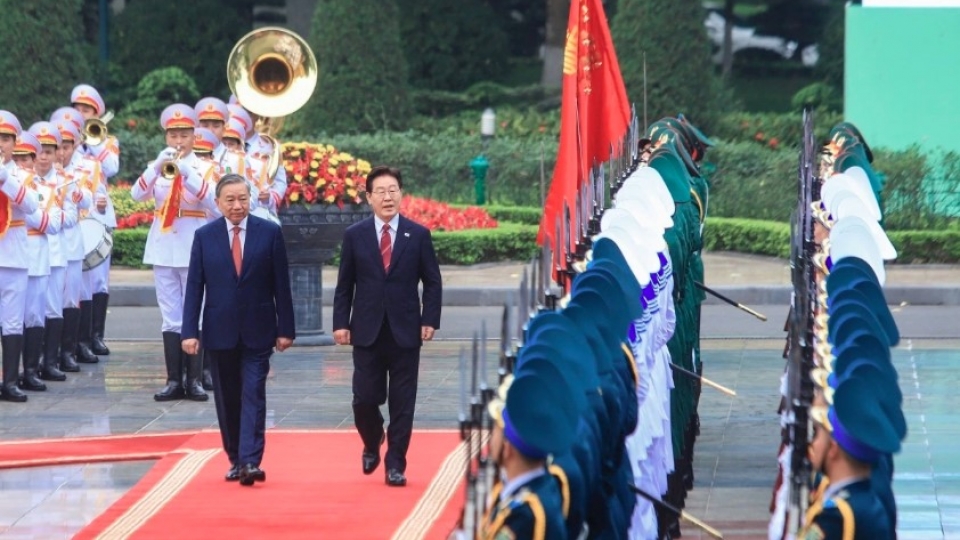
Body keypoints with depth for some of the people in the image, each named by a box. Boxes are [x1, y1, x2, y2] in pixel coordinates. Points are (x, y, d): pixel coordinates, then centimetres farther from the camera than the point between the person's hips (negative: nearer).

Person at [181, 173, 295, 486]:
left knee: (253, 396, -9)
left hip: (257, 331, -2)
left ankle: (251, 462, -14)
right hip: (220, 332, 2)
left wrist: (285, 329, -2)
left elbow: (281, 285, 1)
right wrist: (190, 331, -6)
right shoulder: (204, 236, 2)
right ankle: (235, 460, 18)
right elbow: (194, 287, 2)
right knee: (227, 399, 8)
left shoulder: (270, 233, 0)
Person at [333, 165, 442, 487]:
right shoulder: (355, 235, 4)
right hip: (367, 332, 0)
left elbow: (432, 282, 5)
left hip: (405, 332, 0)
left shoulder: (418, 235, 3)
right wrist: (340, 323, -2)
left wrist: (430, 321, -4)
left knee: (402, 404, 0)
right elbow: (344, 285, 6)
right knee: (365, 399, -1)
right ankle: (372, 444, 28)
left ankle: (395, 465, 9)